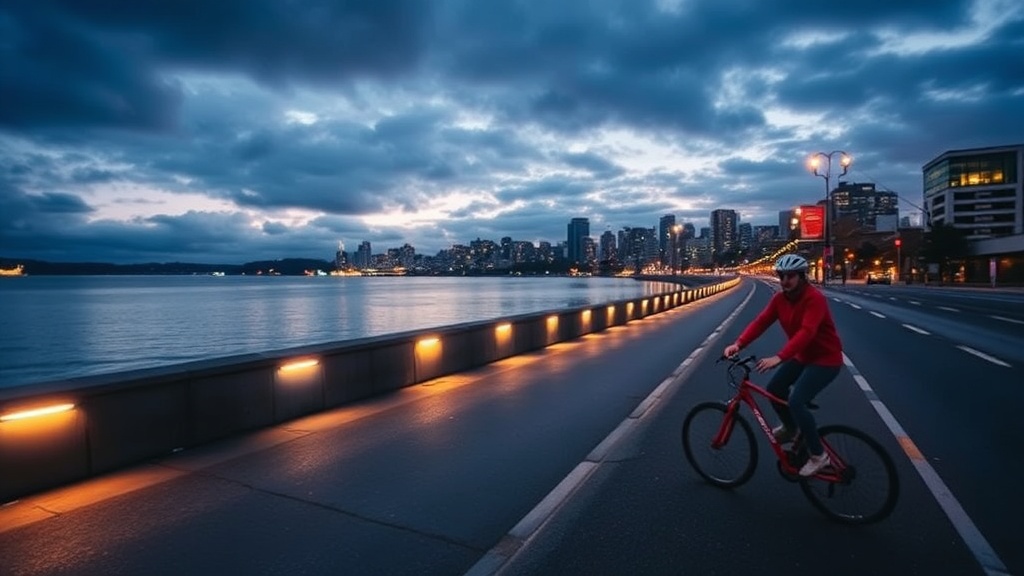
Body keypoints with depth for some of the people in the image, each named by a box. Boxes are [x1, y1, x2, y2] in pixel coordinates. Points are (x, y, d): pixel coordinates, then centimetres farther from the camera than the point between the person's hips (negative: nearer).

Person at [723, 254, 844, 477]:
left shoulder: (814, 298, -26)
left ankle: (818, 455, -2)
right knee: (774, 389, 6)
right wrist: (738, 344, -27)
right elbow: (761, 322, -12)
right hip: (802, 355, 8)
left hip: (826, 358, -8)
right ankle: (790, 428, 34)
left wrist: (779, 357, -48)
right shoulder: (780, 298, -3)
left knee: (796, 402, -20)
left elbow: (806, 332, -38)